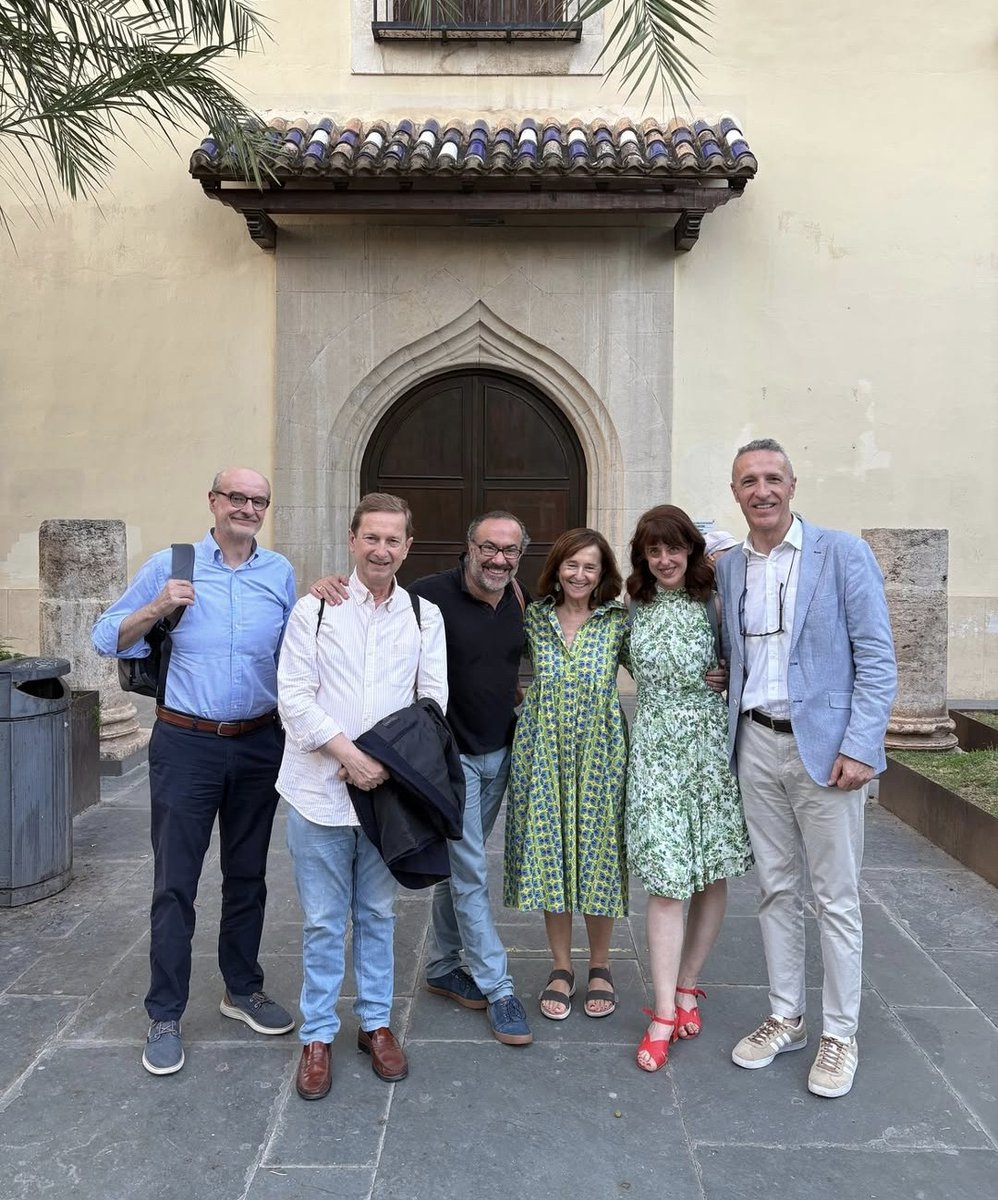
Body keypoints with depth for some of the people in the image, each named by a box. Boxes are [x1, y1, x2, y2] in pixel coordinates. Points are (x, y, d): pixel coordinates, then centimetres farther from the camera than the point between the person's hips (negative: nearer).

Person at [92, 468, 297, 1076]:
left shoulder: (281, 573, 6)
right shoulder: (169, 566, -1)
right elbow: (107, 637, 2)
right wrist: (156, 609, -16)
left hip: (260, 744, 3)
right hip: (186, 744, -2)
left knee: (248, 876, 15)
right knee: (175, 882, 3)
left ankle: (243, 989, 33)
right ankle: (165, 1014, 19)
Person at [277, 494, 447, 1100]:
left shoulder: (425, 615, 5)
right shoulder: (314, 608, -1)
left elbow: (434, 698, 2)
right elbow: (294, 696, -7)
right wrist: (349, 754, -16)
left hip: (388, 788, 2)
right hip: (321, 788, -1)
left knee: (378, 913, 15)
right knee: (323, 920, 9)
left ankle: (376, 1022, 32)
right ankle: (319, 1034, 25)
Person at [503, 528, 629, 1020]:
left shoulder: (619, 620, -1)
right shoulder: (534, 617, 3)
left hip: (600, 753, -1)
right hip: (543, 753, 1)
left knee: (598, 853, 7)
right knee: (548, 854, 7)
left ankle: (600, 966, 27)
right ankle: (561, 967, 24)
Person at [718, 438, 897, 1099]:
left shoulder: (844, 553, -6)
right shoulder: (730, 568, 9)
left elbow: (877, 659, -9)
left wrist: (860, 747, -15)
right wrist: (732, 731, 5)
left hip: (825, 747, -4)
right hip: (757, 745, 5)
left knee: (836, 897, 6)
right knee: (777, 890, 14)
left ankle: (839, 1036, 22)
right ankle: (785, 1019, 29)